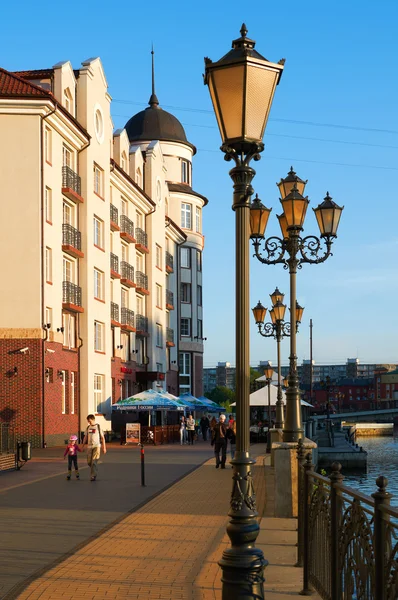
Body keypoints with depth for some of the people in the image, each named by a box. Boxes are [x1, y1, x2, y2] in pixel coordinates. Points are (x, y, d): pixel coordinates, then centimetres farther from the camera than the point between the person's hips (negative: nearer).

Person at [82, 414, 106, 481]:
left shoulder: (98, 427, -3)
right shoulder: (88, 428, 10)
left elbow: (102, 437, -1)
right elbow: (85, 437, 17)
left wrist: (104, 447, -5)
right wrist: (83, 446, 12)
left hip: (97, 446, -5)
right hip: (89, 446, 5)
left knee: (94, 462, -12)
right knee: (89, 462, 5)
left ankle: (93, 476, -9)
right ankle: (95, 471, 29)